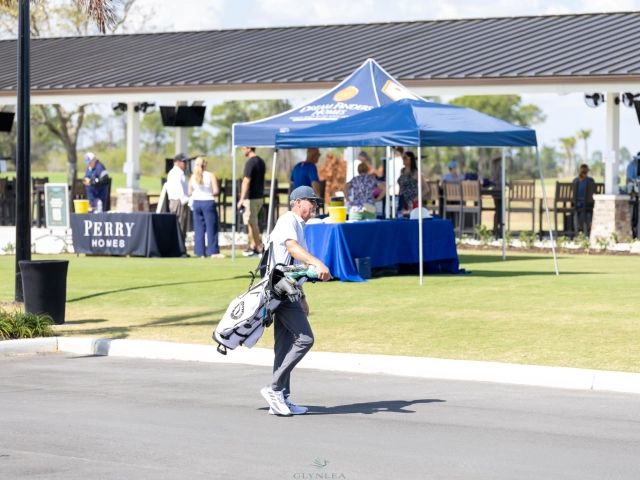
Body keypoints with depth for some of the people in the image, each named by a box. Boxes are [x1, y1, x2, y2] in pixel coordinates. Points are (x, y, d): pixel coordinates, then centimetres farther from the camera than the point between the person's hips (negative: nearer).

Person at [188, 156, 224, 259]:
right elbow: (216, 191, -13)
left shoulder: (193, 177, 3)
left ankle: (200, 252, 7)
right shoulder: (210, 176, -8)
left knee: (199, 229, 8)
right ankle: (213, 251, -2)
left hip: (196, 202, 4)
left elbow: (190, 193, 4)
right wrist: (210, 193, 8)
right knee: (211, 227, 1)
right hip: (208, 202, -4)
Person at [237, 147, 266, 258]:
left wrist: (242, 199, -23)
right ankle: (253, 246, 20)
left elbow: (246, 181, -22)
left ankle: (259, 249, -3)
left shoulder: (250, 163, -17)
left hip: (251, 197, -9)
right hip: (260, 196, 9)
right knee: (252, 222, 18)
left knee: (252, 223, -3)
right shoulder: (261, 162, 12)